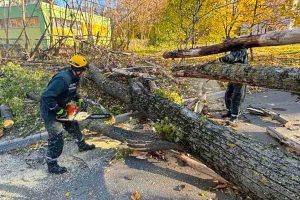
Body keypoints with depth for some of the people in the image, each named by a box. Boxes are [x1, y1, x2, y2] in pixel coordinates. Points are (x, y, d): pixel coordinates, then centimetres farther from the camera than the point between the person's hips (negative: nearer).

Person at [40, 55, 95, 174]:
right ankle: (52, 166, 18)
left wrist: (78, 99, 3)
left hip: (60, 108, 10)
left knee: (73, 126, 24)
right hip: (50, 111, -10)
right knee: (57, 139, -1)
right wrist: (59, 111, -29)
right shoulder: (63, 79, -33)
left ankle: (82, 146, 47)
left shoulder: (74, 77, -2)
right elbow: (47, 97, -36)